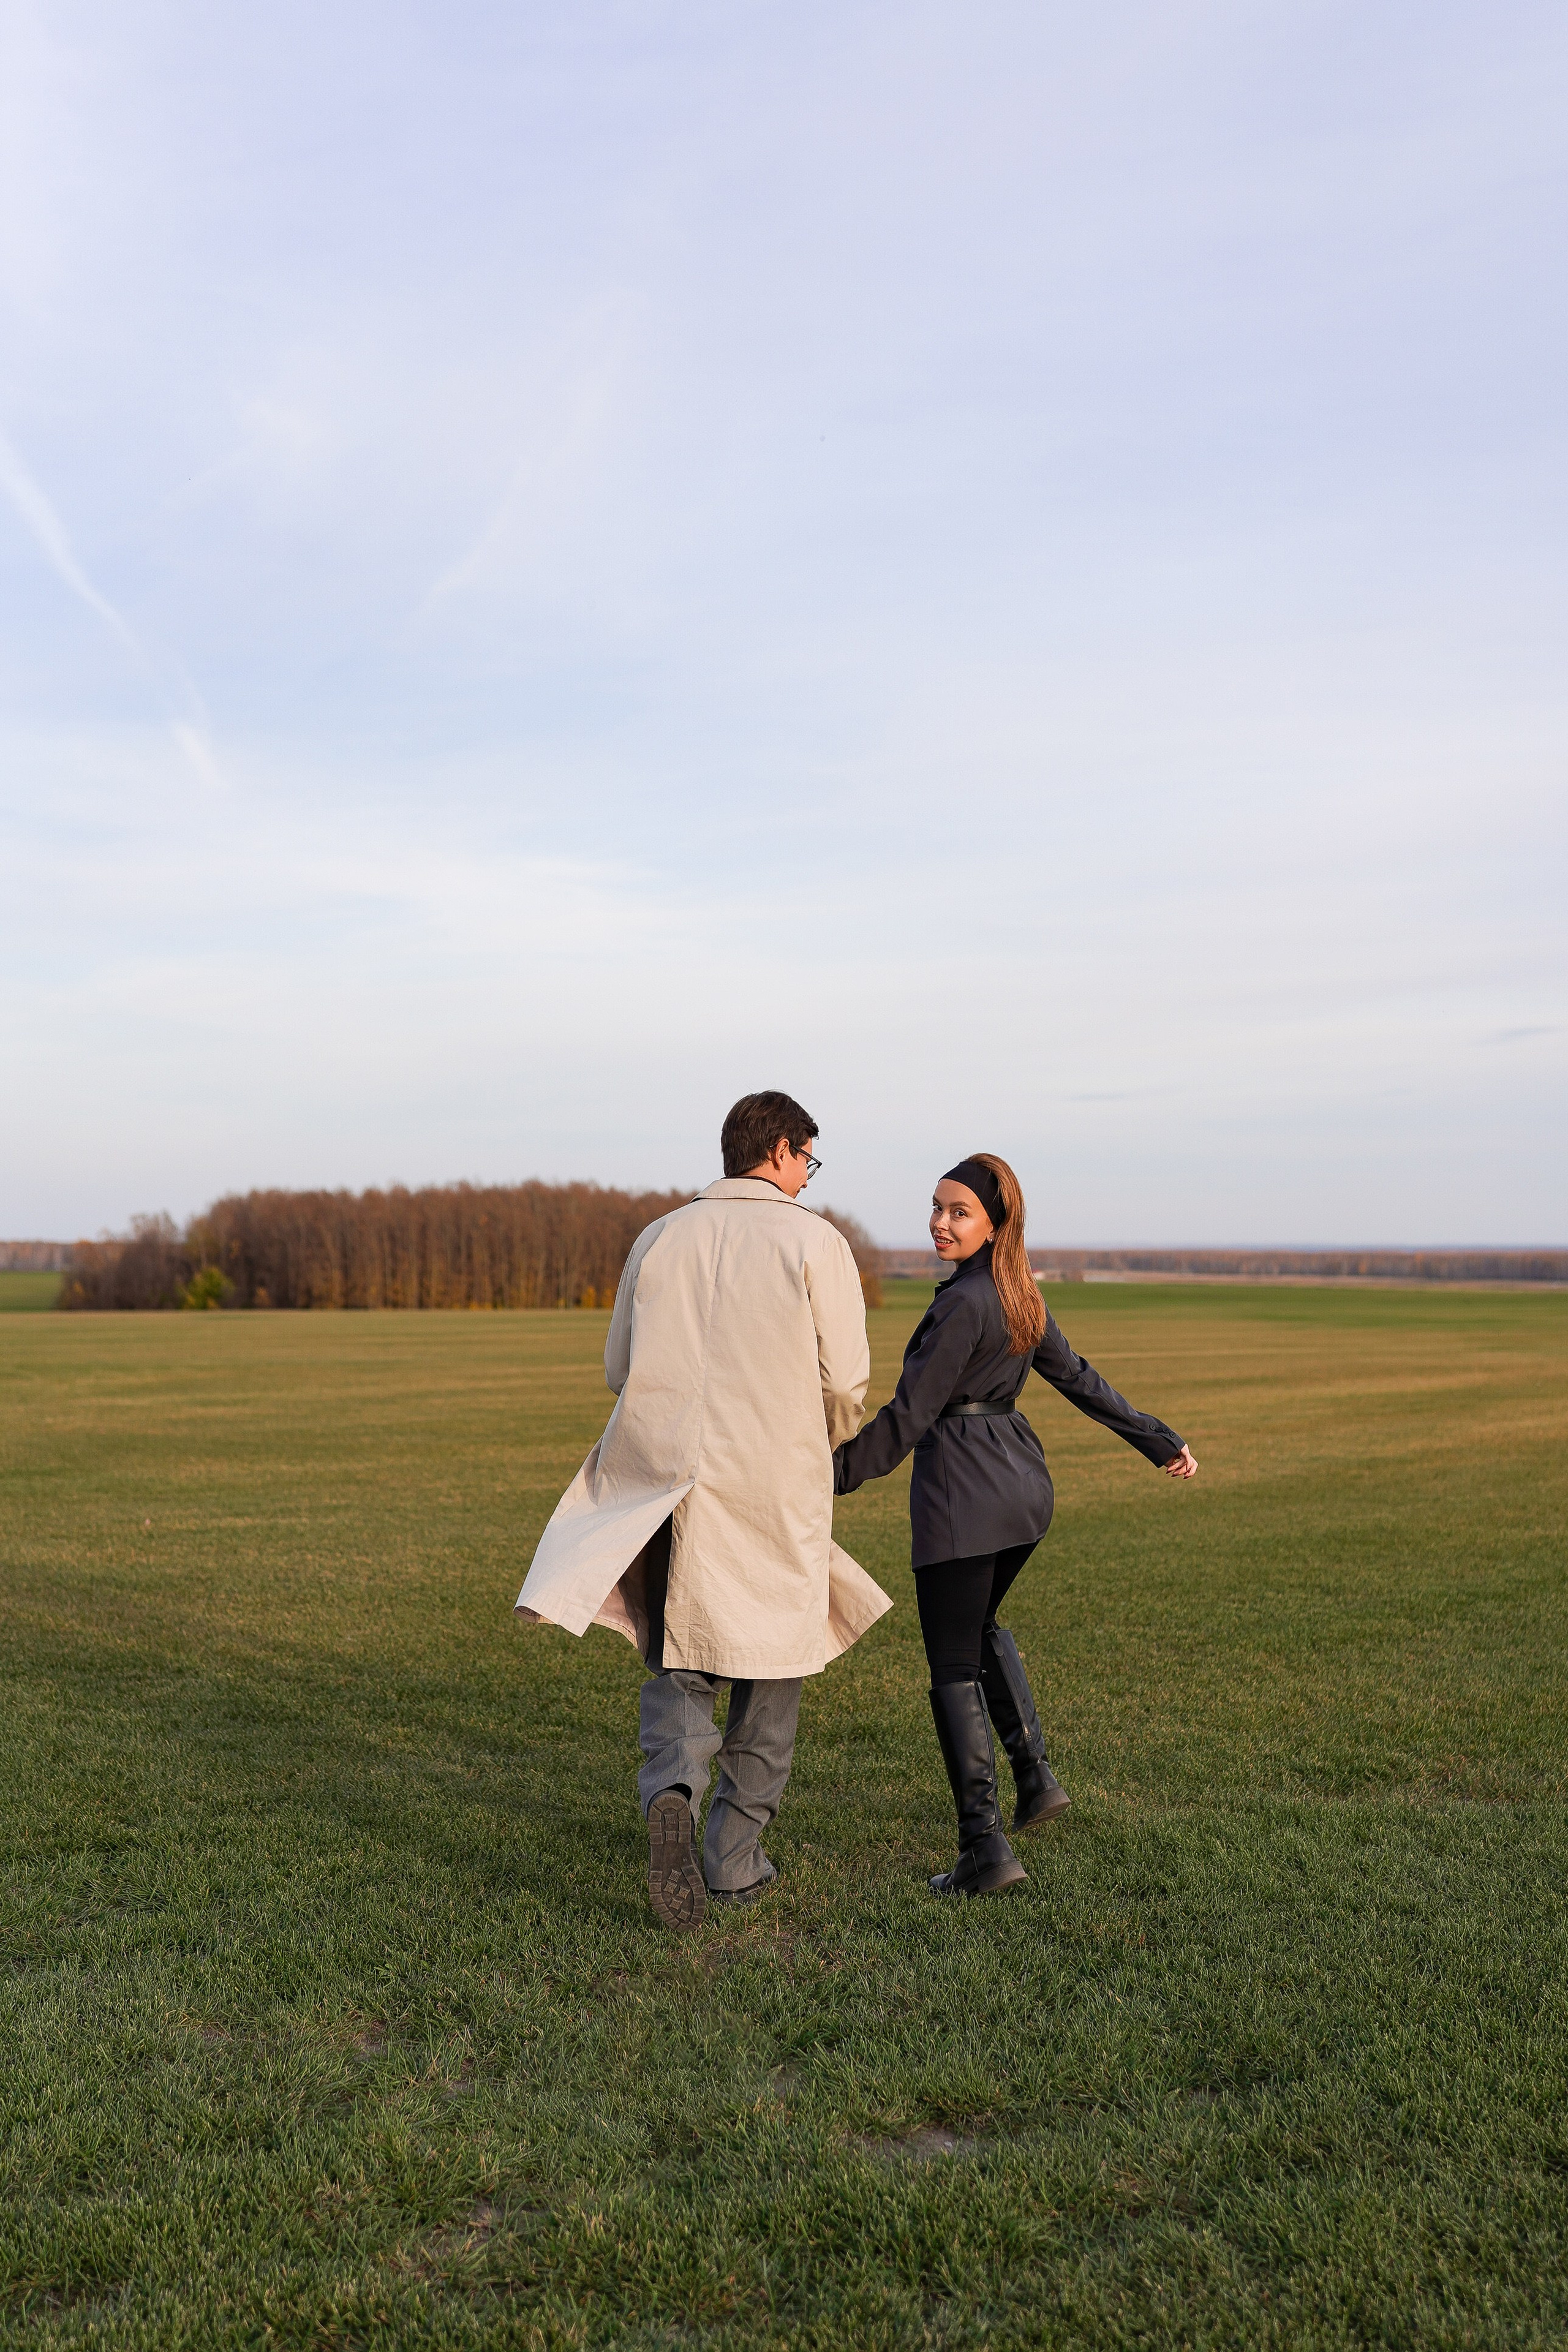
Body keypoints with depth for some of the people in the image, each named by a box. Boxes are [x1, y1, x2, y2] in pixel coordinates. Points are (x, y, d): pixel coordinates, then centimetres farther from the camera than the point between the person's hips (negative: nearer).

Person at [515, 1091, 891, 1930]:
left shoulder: (661, 1239, 7)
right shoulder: (814, 1241, -4)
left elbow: (621, 1370, 10)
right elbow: (845, 1384, -6)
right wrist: (825, 1441, 16)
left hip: (667, 1477, 3)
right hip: (776, 1488, -3)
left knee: (678, 1664, 13)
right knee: (769, 1673, 13)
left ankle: (672, 1793, -15)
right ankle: (735, 1861, 19)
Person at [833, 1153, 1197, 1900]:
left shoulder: (964, 1304, -17)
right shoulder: (1022, 1297, 9)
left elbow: (909, 1416, -18)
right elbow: (1077, 1377, 17)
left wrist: (832, 1475, -14)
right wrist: (1158, 1440, 28)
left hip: (961, 1491, -9)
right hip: (1025, 1484, 9)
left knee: (954, 1666, -1)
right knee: (980, 1626, 29)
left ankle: (986, 1847, -4)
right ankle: (1036, 1775, 25)